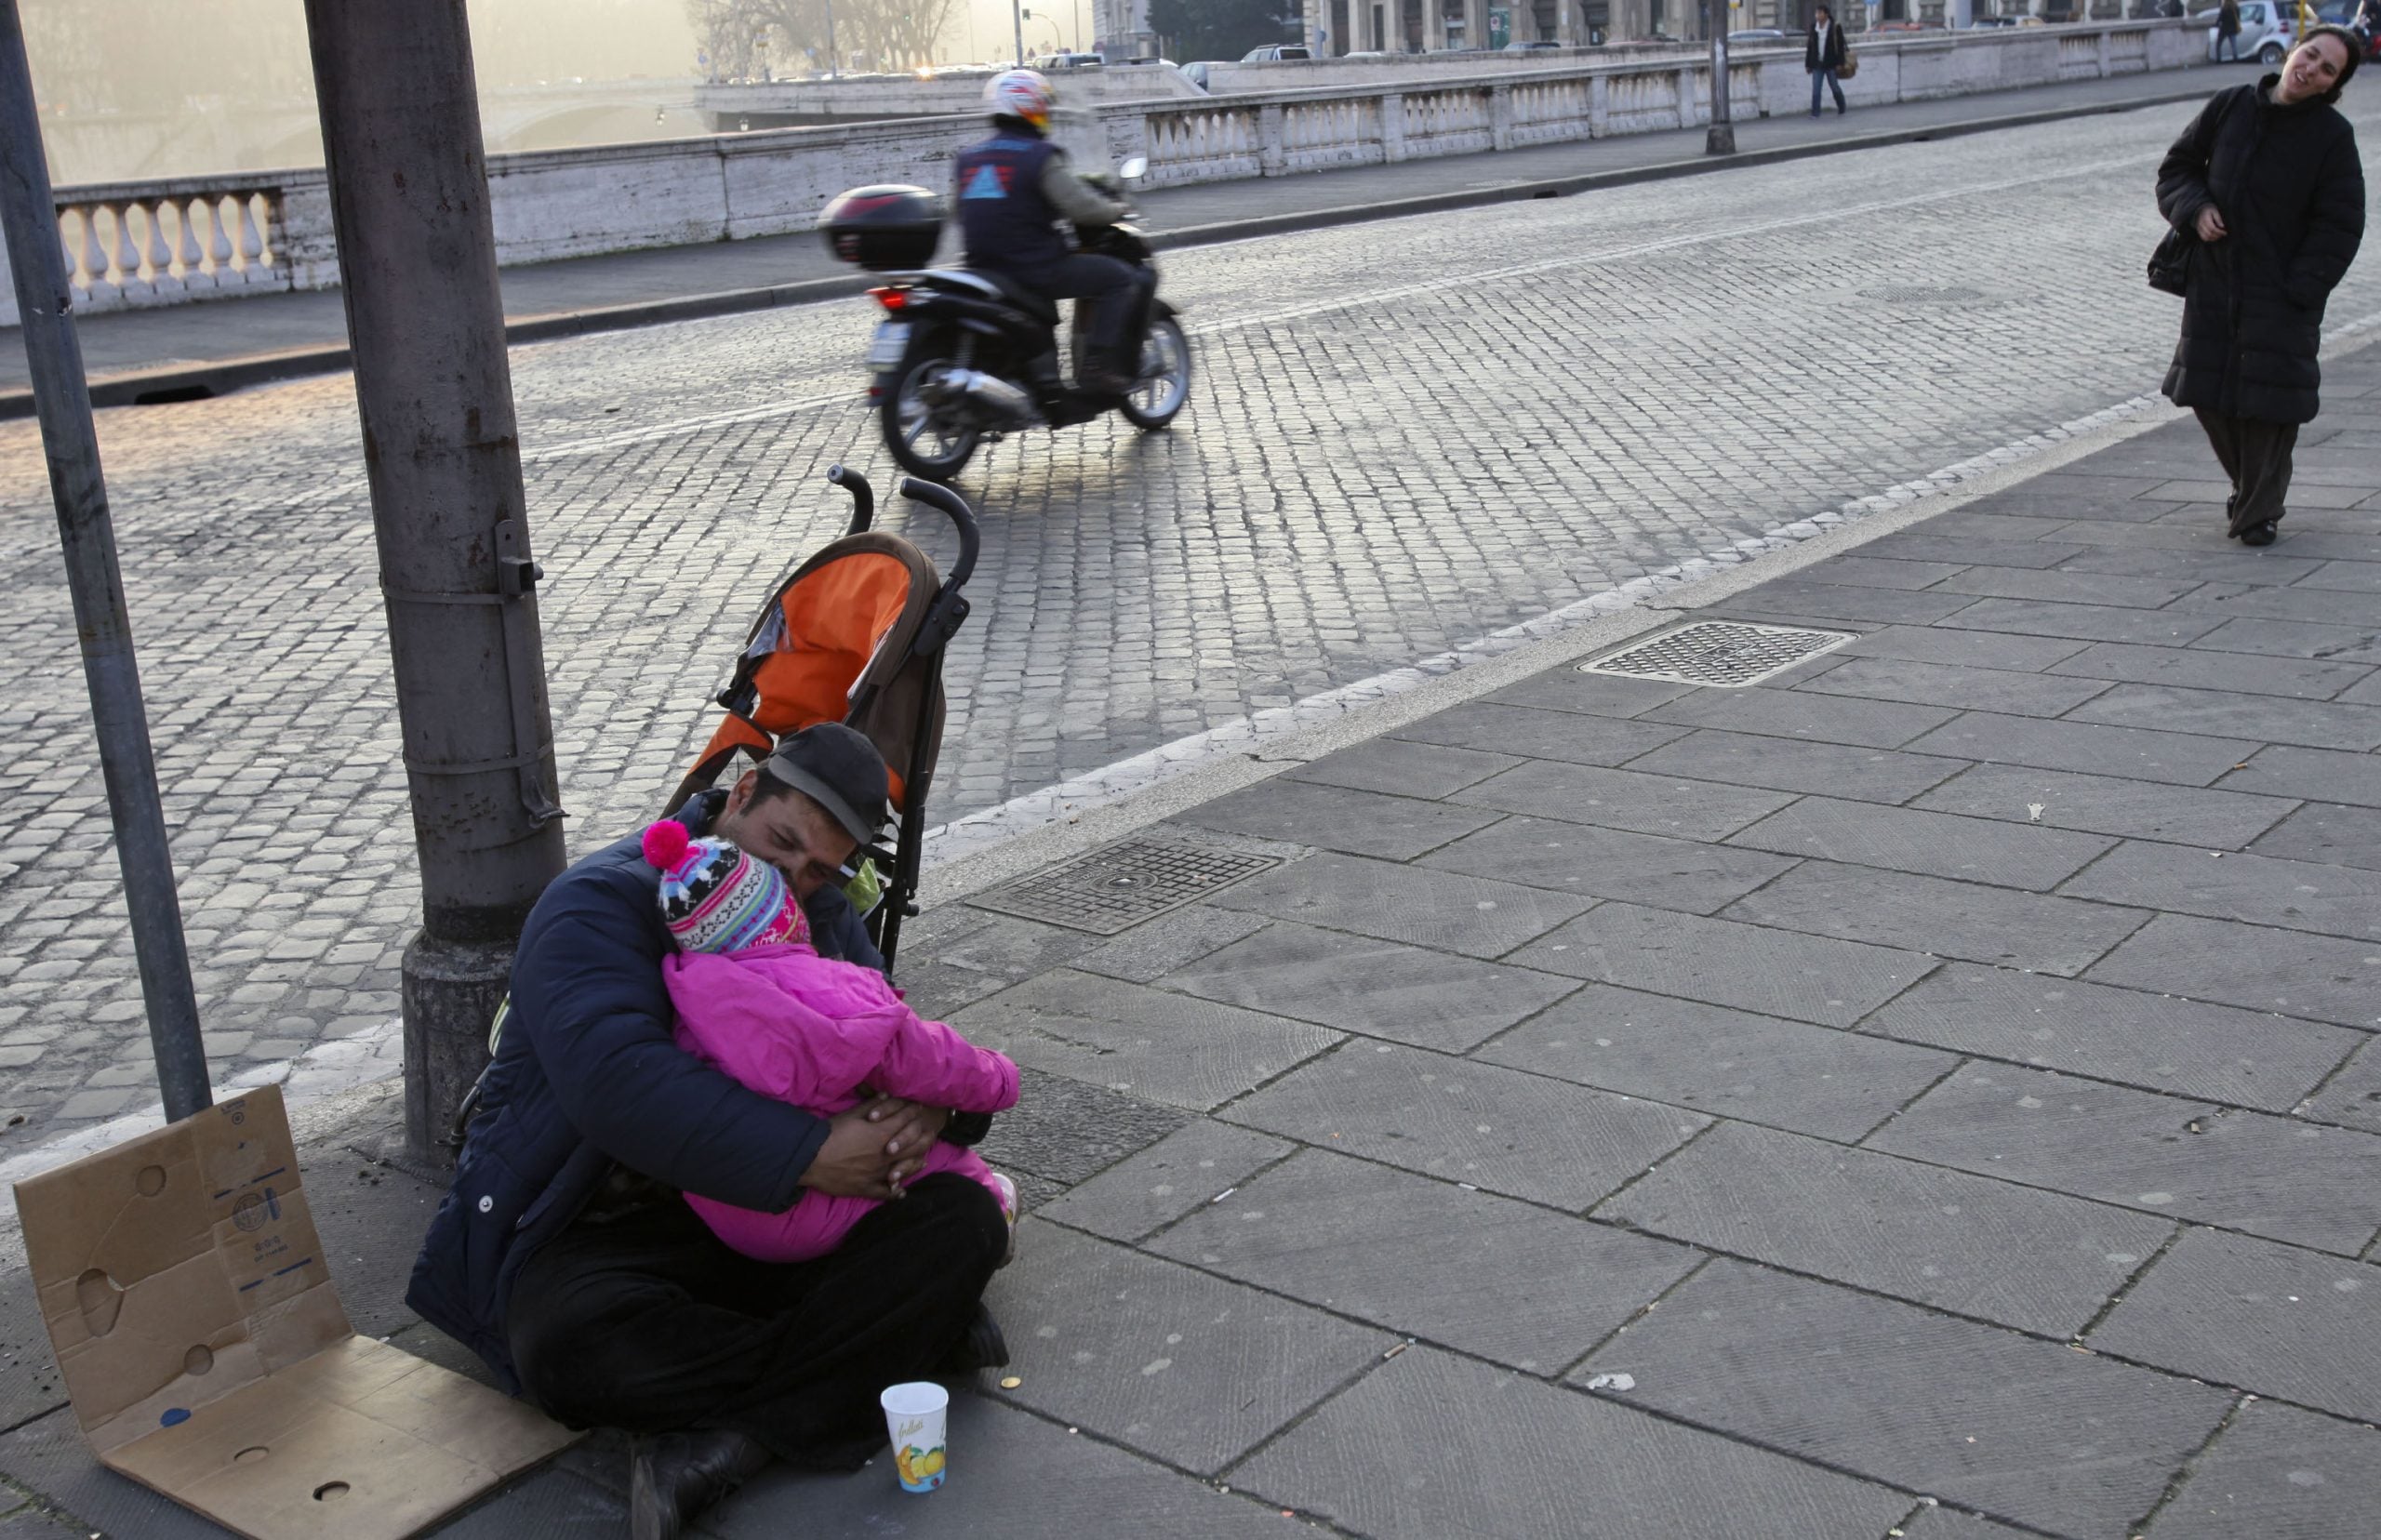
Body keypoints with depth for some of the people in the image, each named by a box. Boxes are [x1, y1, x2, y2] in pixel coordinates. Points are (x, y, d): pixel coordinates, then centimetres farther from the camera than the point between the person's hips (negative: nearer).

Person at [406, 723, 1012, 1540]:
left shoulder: (824, 921, 8)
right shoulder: (601, 904, -15)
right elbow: (615, 1080, -33)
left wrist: (930, 1105, -19)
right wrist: (807, 1156, -36)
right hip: (606, 1228, -5)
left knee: (962, 1219, -18)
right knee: (570, 1337, -38)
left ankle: (726, 1433, -29)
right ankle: (907, 1335, -28)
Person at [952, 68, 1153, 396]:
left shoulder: (966, 159, 10)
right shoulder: (1040, 156, -10)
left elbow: (962, 217, 19)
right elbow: (1083, 208, -13)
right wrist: (1117, 209, 6)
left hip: (983, 269, 8)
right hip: (1039, 268, -8)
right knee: (1128, 281, 0)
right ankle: (1103, 367, -11)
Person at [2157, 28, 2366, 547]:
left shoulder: (2332, 136, -8)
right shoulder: (2230, 107, 0)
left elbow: (2340, 225, -6)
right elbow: (2176, 167, 11)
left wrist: (2299, 289, -14)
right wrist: (2195, 209, -9)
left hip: (2281, 294, -4)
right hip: (2212, 284, 4)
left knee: (2268, 400, -3)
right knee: (2207, 393, 10)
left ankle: (2260, 511, 12)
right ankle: (2251, 488, 34)